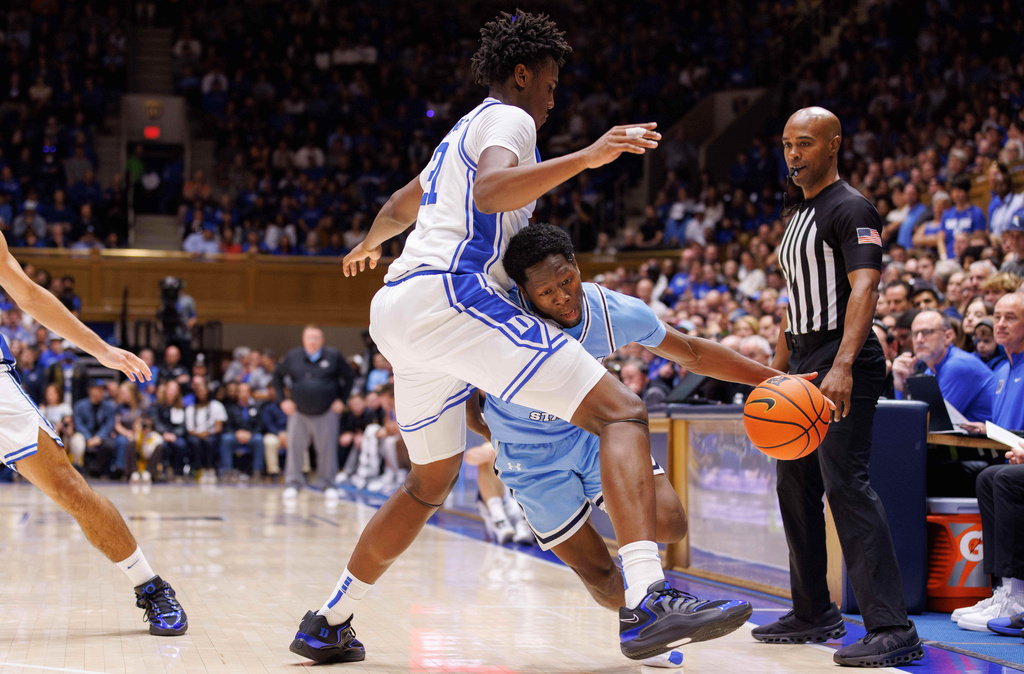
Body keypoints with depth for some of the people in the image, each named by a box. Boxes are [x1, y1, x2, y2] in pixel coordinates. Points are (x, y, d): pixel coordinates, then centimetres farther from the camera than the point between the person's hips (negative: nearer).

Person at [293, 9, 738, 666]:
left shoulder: (462, 133, 31)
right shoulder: (509, 120, 3)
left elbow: (402, 204, 49)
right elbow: (489, 191, -20)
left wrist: (369, 244, 69)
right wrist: (585, 157, -26)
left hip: (396, 311, 10)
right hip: (451, 295, -10)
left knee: (431, 482, 27)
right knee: (622, 412, -18)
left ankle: (328, 624, 32)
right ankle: (648, 600, -37)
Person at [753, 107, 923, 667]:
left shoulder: (850, 209, -9)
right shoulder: (799, 217, 20)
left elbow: (865, 287, -23)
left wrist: (842, 366, -35)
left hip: (842, 364, -10)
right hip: (804, 362, 10)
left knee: (845, 483, -19)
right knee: (795, 487, 14)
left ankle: (893, 629, -20)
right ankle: (814, 614, 26)